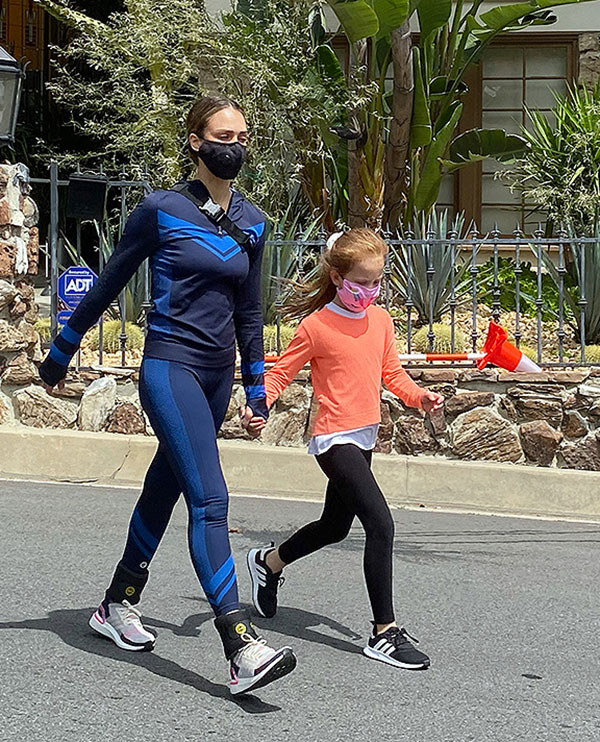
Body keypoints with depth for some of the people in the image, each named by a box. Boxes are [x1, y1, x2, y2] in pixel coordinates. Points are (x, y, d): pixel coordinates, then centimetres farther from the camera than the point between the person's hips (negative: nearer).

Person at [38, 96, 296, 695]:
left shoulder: (251, 223, 10)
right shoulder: (161, 211, -6)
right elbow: (108, 285, 2)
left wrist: (256, 386, 20)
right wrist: (60, 352, 9)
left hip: (217, 375, 6)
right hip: (170, 366, -6)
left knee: (166, 487, 16)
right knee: (209, 499, -17)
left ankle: (118, 605, 34)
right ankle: (242, 650, -23)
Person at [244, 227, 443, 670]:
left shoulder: (381, 320, 8)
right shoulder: (317, 326, -11)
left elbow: (392, 373, 14)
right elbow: (281, 372, -5)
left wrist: (420, 396, -5)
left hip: (363, 438, 8)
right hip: (335, 439, -8)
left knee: (335, 527, 23)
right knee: (381, 525, -19)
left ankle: (268, 561, 50)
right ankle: (384, 632, -12)